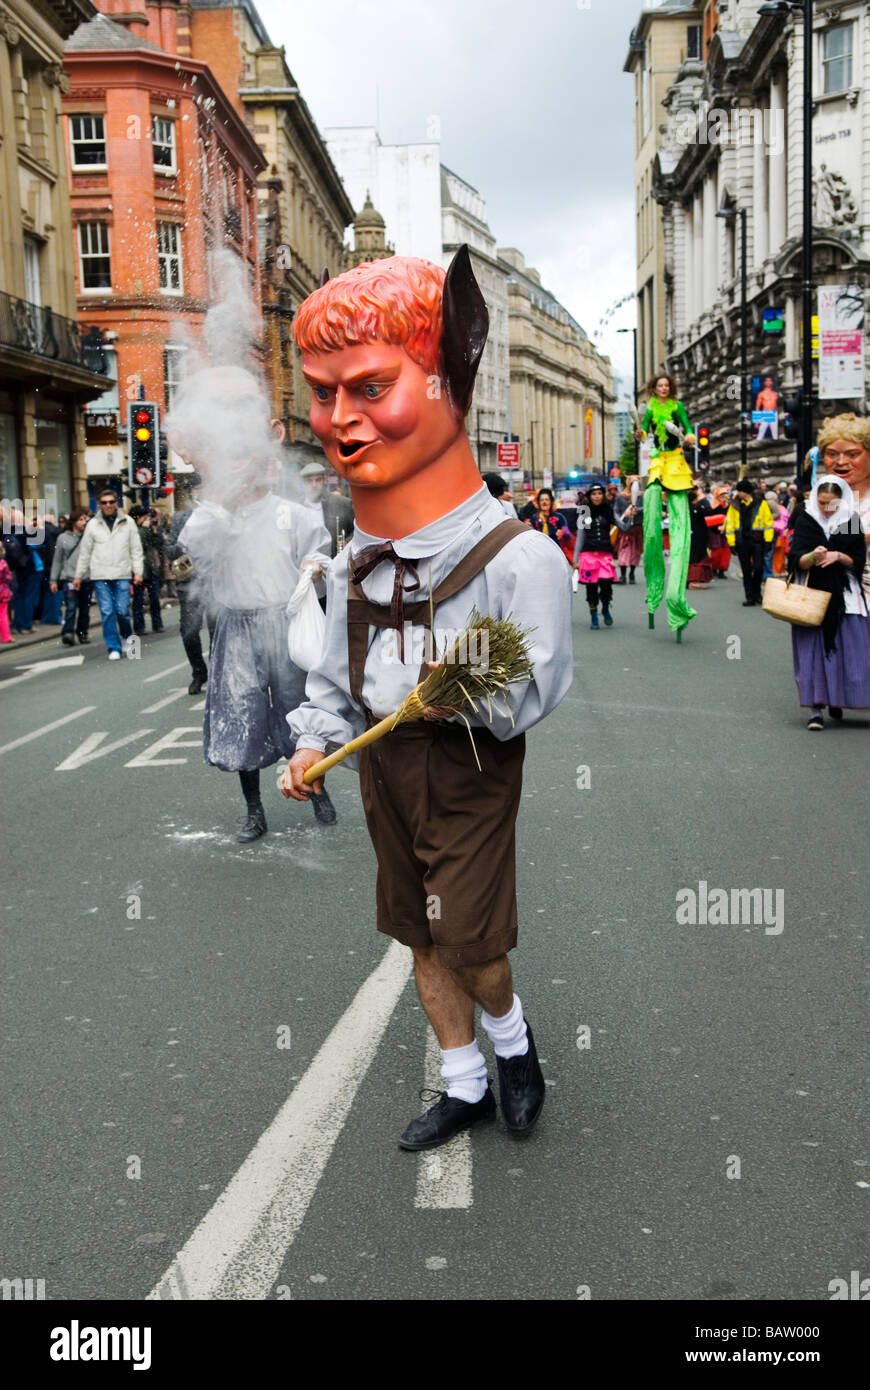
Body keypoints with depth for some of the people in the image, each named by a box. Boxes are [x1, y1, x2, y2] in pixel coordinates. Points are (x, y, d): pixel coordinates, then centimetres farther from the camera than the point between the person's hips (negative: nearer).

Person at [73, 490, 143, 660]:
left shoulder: (128, 522, 6)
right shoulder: (93, 525, 6)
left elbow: (136, 549, 7)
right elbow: (84, 552, 11)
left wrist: (138, 571, -1)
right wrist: (78, 576, 11)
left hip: (122, 575, -1)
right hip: (100, 576, 1)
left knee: (122, 611, -6)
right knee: (107, 612, -2)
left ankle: (129, 637, 22)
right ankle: (114, 648, 6)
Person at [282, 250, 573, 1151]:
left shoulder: (515, 556, -20)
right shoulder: (357, 562, 2)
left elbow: (535, 693, -17)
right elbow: (336, 671, 13)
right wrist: (315, 741, 3)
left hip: (470, 765, -6)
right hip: (383, 761, 6)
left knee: (468, 941, -2)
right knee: (420, 935, 15)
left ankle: (512, 1040, 32)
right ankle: (465, 1087, 33)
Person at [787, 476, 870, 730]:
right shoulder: (806, 521, 1)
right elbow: (796, 559, -5)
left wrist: (838, 556, -16)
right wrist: (812, 557, -26)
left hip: (844, 596, 1)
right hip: (812, 595, -1)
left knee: (847, 649, -1)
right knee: (813, 649, -6)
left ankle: (837, 701, 17)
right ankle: (816, 707, -6)